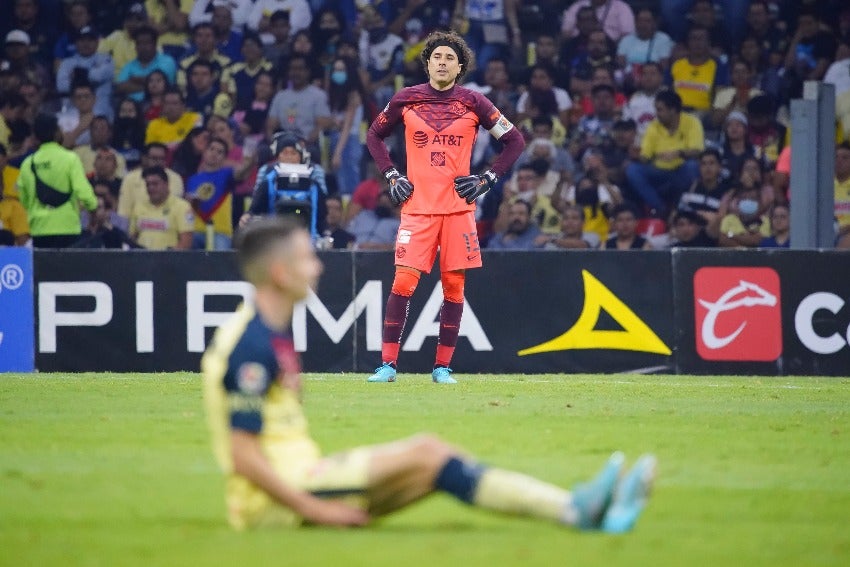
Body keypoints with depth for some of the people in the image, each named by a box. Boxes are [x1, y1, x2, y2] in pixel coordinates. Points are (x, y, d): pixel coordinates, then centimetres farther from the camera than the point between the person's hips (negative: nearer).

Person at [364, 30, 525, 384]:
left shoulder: (473, 103, 2)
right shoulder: (406, 99, 3)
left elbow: (515, 141, 8)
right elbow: (374, 135, 18)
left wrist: (487, 181, 0)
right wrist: (391, 176, 6)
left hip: (458, 207, 1)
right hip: (417, 206, -1)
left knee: (454, 286, 1)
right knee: (403, 282, -9)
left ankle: (443, 366, 9)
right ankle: (387, 364, -5)